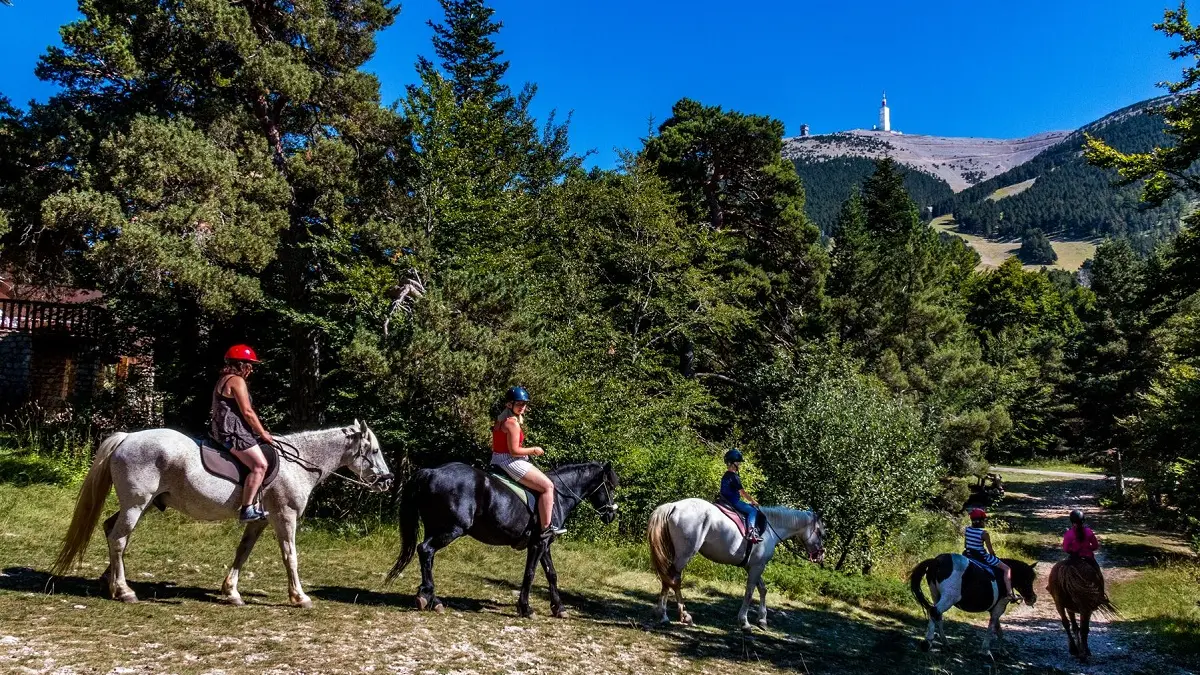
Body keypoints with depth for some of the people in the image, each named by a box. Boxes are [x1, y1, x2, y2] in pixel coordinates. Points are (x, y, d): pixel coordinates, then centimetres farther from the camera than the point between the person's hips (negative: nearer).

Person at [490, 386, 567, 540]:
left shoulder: (500, 419, 12)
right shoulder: (513, 423, -19)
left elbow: (497, 445, 17)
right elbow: (514, 451, -23)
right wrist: (533, 450, -8)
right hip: (510, 462, -11)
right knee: (547, 486, -10)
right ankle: (546, 528, -11)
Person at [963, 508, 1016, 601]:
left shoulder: (966, 530, 0)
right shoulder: (984, 533, -15)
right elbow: (991, 550, -9)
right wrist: (994, 556, 9)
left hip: (969, 555, 5)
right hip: (982, 557, -5)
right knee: (1006, 569, 5)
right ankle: (1010, 594, -6)